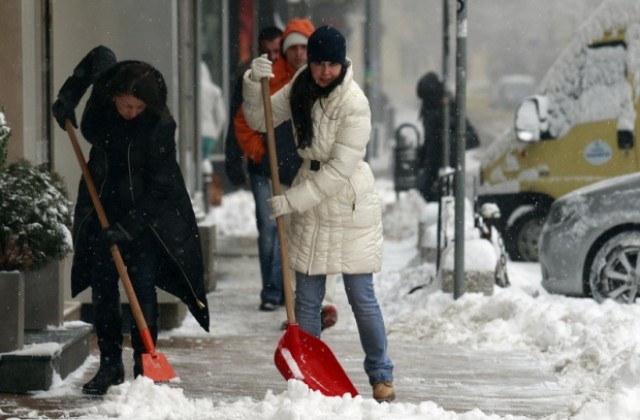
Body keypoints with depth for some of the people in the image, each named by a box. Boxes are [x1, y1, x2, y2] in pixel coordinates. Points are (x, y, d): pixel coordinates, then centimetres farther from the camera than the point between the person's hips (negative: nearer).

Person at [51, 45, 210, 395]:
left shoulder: (160, 125, -27)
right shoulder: (102, 90, -15)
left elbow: (160, 187, -22)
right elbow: (99, 55, 10)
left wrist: (129, 226, -25)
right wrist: (67, 99, 6)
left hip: (149, 209, -5)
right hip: (104, 204, 5)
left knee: (143, 284, -8)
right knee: (102, 284, 4)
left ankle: (144, 366, -1)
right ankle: (110, 366, 11)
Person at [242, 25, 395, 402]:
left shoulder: (354, 103, -21)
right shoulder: (301, 87, 1)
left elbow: (339, 171, -22)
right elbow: (260, 120, 6)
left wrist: (290, 200, -19)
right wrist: (254, 83, -12)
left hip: (349, 205, -6)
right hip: (309, 204, 6)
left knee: (362, 297, -1)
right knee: (307, 298, 5)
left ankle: (381, 376, 13)